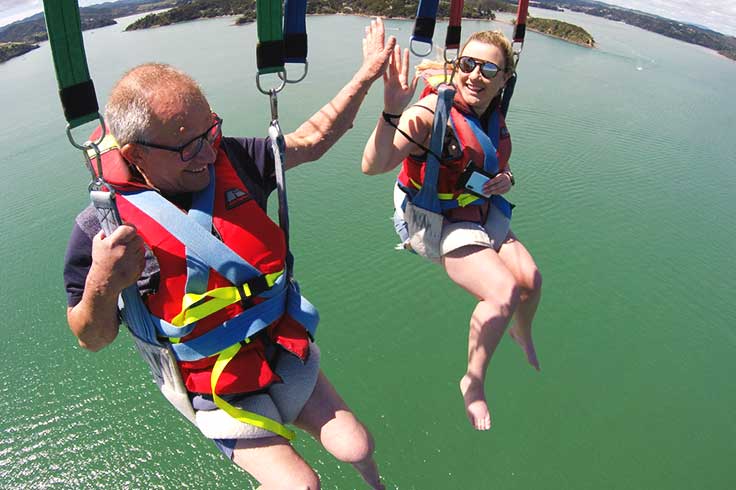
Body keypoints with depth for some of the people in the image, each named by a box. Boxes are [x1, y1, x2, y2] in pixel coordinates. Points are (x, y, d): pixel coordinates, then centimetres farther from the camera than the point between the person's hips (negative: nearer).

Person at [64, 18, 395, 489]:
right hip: (217, 391, -3)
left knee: (355, 447, 8)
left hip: (285, 354, 4)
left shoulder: (232, 161, -10)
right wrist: (102, 286, -31)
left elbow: (311, 140, 3)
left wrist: (366, 75, 0)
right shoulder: (104, 228, -19)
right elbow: (93, 339, -9)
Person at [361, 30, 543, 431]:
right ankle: (473, 382, 3)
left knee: (531, 279, -2)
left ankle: (522, 334, 36)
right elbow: (372, 166, -38)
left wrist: (506, 180, -7)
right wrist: (392, 111, -53)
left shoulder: (493, 115, -1)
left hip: (484, 215, 7)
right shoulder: (430, 113, -24)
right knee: (504, 293, -21)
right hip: (439, 224, -7)